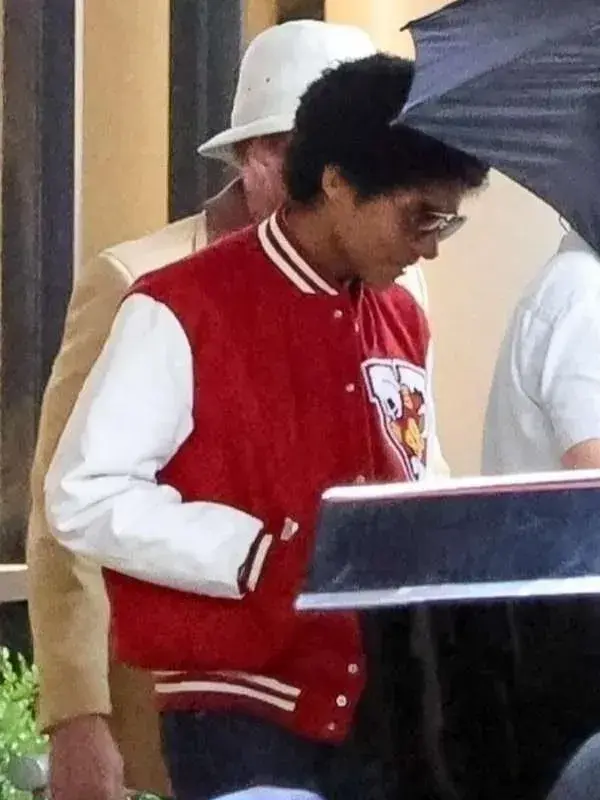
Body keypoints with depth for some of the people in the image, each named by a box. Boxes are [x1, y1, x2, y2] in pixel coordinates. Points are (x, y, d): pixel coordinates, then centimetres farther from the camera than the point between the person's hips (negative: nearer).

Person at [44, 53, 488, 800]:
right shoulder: (180, 310, -9)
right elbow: (85, 495, -13)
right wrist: (265, 556, -21)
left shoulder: (404, 322, 12)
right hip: (242, 715, -6)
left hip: (389, 711, 6)